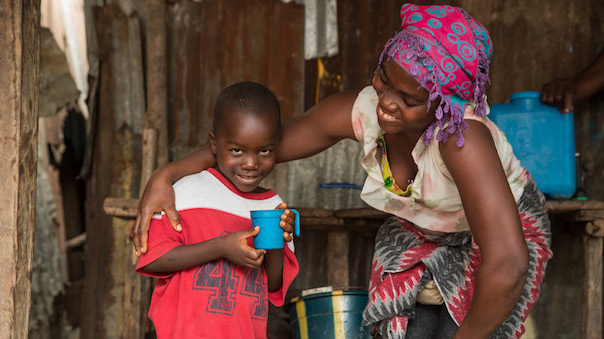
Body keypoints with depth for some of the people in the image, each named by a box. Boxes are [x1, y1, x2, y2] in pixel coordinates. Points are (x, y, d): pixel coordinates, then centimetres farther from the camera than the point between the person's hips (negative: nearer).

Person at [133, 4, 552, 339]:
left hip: (505, 233, -4)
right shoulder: (361, 111, -26)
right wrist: (168, 175, -20)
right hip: (423, 236, 5)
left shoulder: (462, 136, -42)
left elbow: (507, 265, -47)